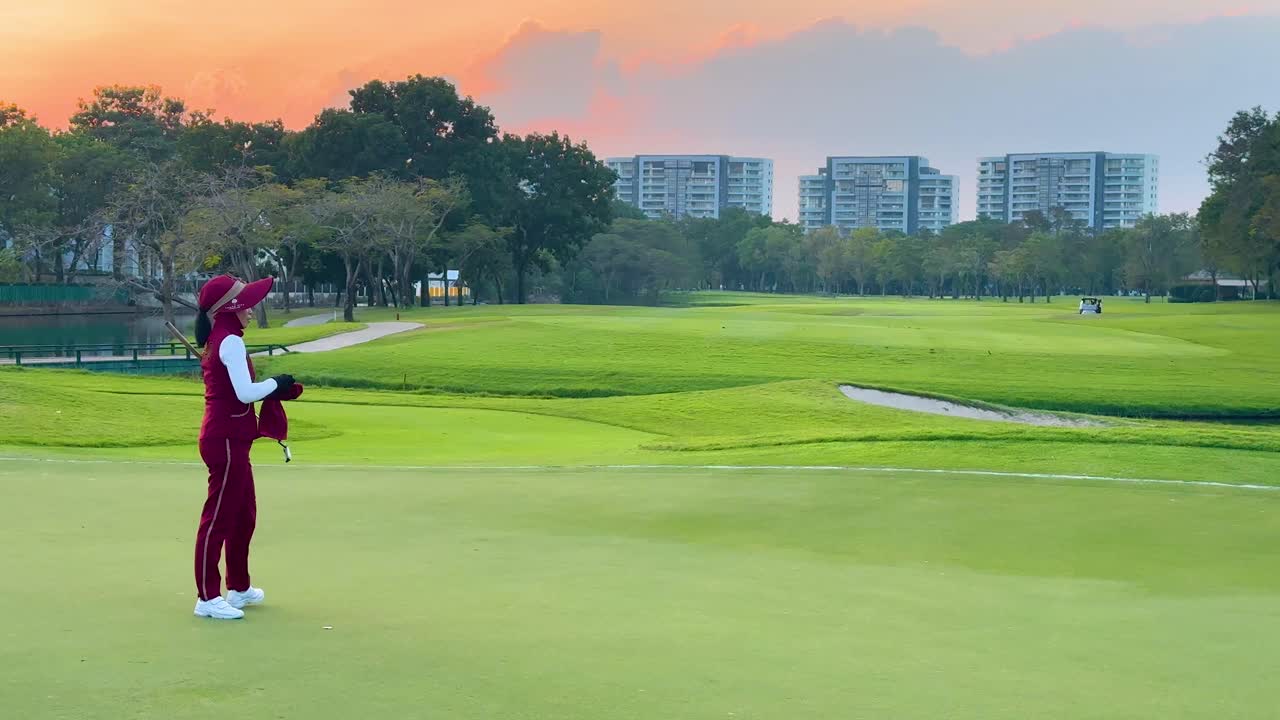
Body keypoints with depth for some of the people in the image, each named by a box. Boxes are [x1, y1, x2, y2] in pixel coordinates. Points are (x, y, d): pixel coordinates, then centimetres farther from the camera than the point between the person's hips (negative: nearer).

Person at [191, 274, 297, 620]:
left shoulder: (218, 341, 15)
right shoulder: (231, 342, -15)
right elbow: (245, 393, -22)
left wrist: (273, 389, 8)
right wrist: (276, 383, -7)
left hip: (229, 439, 10)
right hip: (226, 440, -10)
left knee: (244, 515, 19)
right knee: (219, 518, -5)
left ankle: (238, 588, 29)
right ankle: (207, 598, 0)